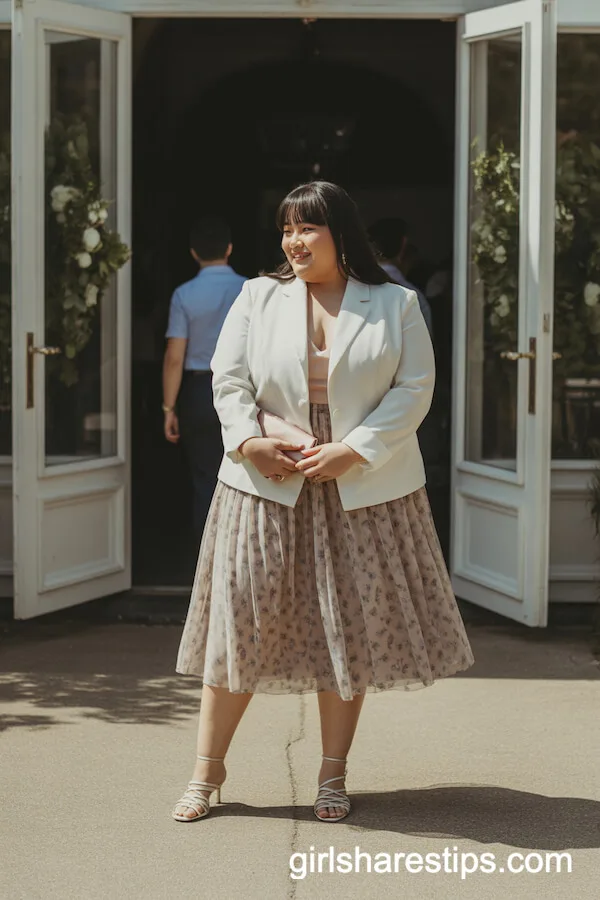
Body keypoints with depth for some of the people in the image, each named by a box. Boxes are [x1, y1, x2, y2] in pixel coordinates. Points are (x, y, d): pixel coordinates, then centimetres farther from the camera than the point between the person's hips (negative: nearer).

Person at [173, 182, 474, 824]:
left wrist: (355, 449, -14)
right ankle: (206, 774, 9)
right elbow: (228, 377, 3)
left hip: (363, 490, 0)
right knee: (239, 620, -1)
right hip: (267, 483, 0)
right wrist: (248, 442, -15)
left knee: (351, 628, 4)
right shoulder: (257, 297, 7)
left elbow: (414, 388, -3)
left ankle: (333, 778, 15)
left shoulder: (395, 305, 3)